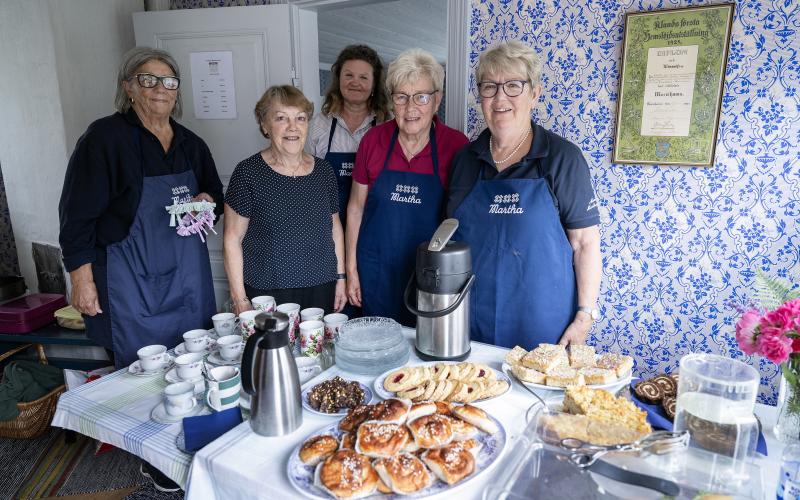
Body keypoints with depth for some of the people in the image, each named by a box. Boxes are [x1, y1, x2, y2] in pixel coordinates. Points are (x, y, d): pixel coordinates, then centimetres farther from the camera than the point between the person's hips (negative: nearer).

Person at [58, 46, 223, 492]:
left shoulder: (191, 144, 8)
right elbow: (78, 213, -10)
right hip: (133, 280, -5)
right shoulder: (106, 137, -10)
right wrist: (82, 278, -12)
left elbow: (216, 194, 21)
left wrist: (207, 200, -3)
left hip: (188, 273, 6)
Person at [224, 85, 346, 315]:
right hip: (267, 294, -3)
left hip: (322, 289, 4)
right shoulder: (248, 173, -8)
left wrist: (340, 277, 9)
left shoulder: (323, 170, 4)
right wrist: (239, 299, -8)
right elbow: (233, 239, -6)